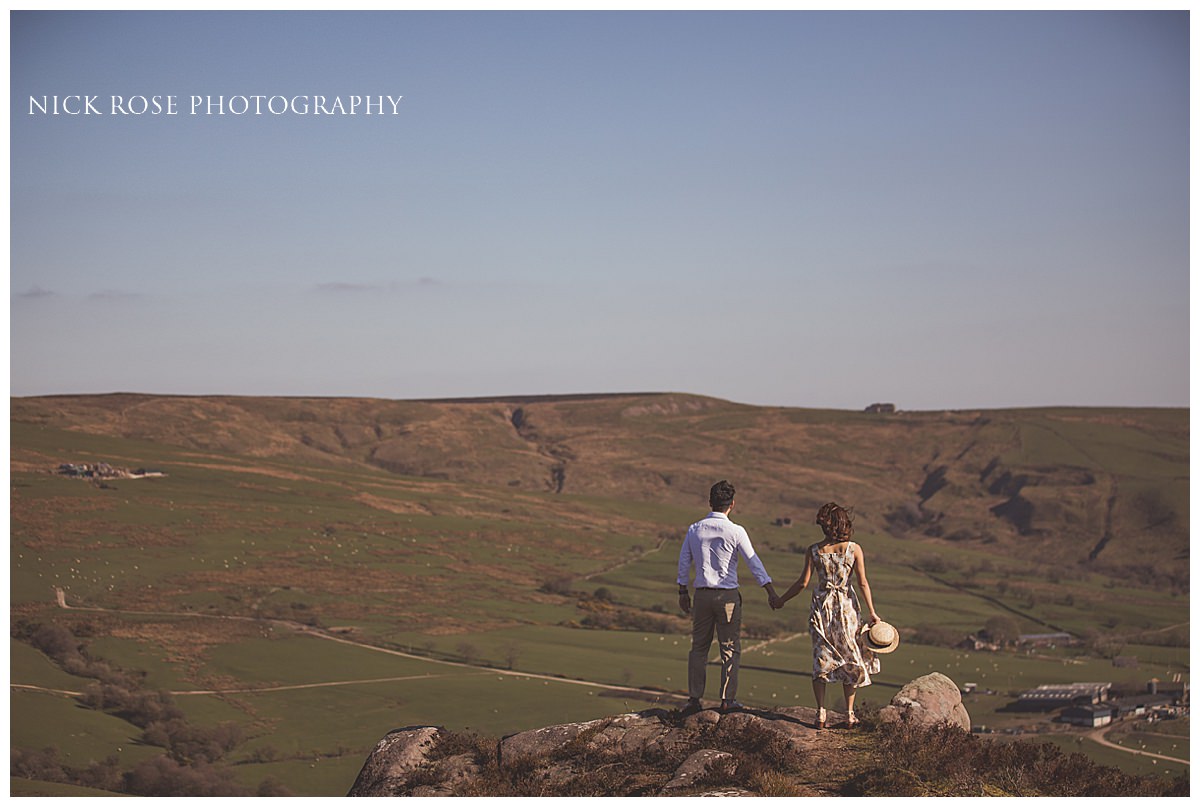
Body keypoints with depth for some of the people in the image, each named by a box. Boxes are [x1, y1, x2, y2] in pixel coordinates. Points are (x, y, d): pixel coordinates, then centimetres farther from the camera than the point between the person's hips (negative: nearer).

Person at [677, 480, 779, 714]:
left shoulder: (694, 530, 2)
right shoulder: (736, 532, -10)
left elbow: (684, 563, 9)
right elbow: (754, 562, -8)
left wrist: (683, 593, 20)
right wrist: (771, 591, -2)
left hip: (703, 595, 3)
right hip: (728, 596, -3)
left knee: (699, 648, 10)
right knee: (730, 649, 5)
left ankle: (694, 699, 7)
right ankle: (727, 699, 2)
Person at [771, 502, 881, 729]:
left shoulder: (814, 551, -5)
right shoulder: (854, 549, -7)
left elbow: (803, 583, -4)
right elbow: (863, 583, -7)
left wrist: (781, 600, 9)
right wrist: (872, 612, -1)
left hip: (821, 607, 0)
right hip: (846, 607, 0)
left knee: (821, 660, 9)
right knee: (851, 660, 12)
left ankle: (821, 713, 2)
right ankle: (850, 714, 12)